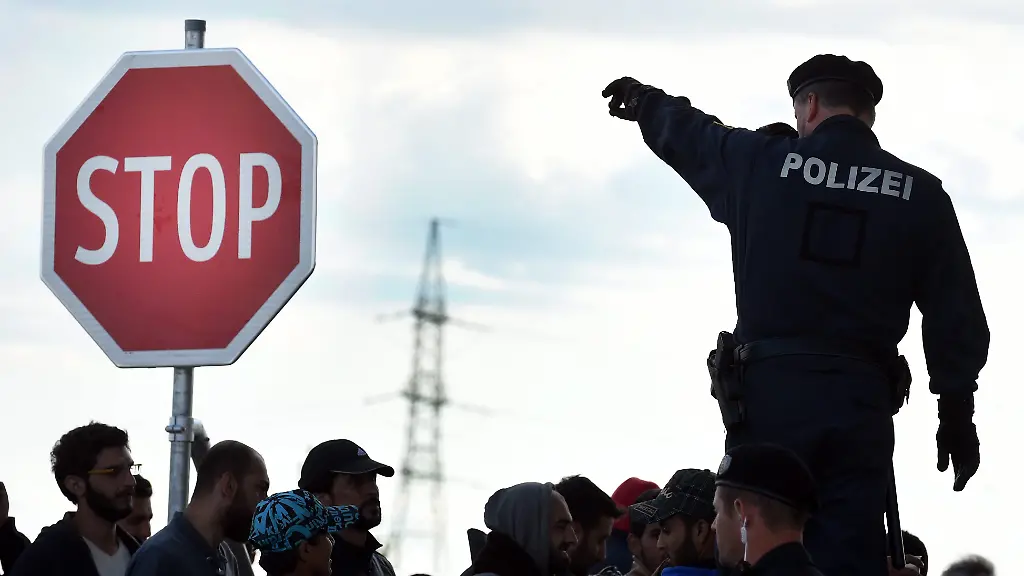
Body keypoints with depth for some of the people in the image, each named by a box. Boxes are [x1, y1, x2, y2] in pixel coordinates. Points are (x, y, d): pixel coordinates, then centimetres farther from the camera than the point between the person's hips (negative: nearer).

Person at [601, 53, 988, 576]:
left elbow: (686, 134, 26)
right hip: (861, 400, 1)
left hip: (768, 390, -1)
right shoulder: (920, 194, 6)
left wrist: (645, 102, 48)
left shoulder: (760, 162, 3)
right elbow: (957, 317, 7)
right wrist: (957, 411, 15)